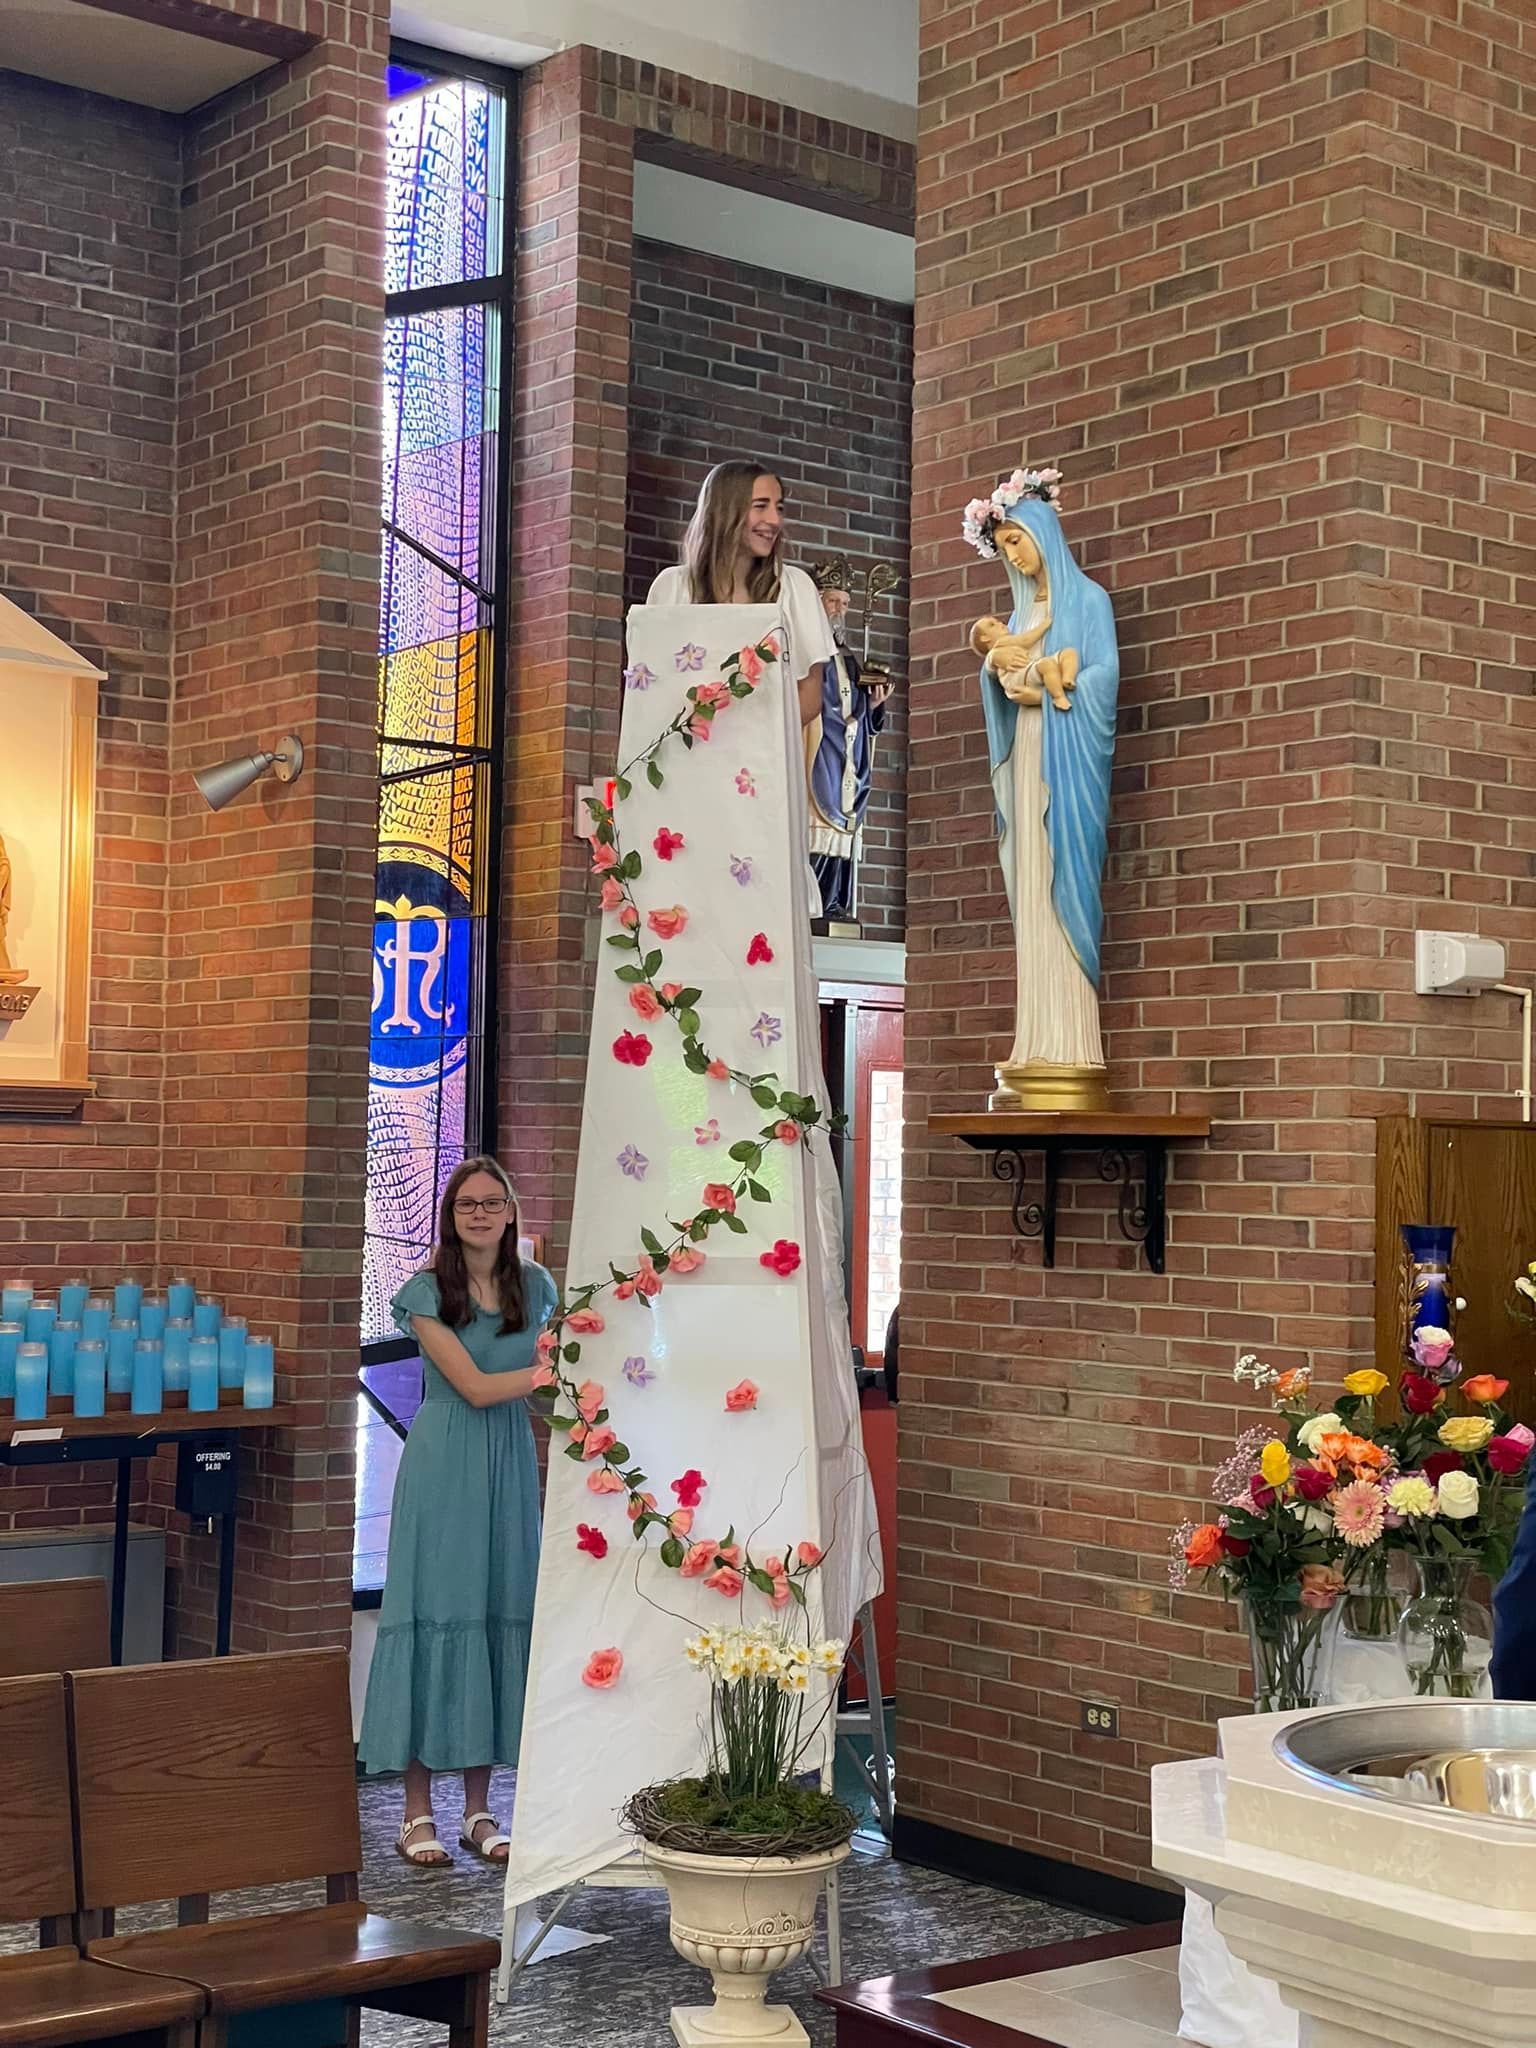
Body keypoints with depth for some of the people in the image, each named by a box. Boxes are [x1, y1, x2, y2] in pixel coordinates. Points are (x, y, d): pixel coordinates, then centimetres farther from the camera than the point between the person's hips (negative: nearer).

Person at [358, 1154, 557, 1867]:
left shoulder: (535, 1286, 8)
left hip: (512, 1461, 4)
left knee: (501, 1610, 4)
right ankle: (417, 1812, 3)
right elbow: (474, 1386, -12)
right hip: (444, 1462, -4)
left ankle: (479, 1810, 13)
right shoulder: (427, 1292, -6)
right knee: (436, 1611, -4)